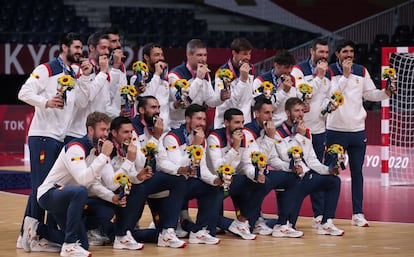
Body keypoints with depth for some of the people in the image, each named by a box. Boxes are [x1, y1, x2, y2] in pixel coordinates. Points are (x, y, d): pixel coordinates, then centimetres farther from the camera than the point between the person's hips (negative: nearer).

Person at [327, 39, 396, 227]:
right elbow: (332, 93, -18)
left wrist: (386, 92, -3)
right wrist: (345, 75, -19)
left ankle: (358, 214, 11)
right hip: (336, 129, -4)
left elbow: (370, 94, 13)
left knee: (357, 172, 7)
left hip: (358, 130, 4)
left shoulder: (361, 71, 7)